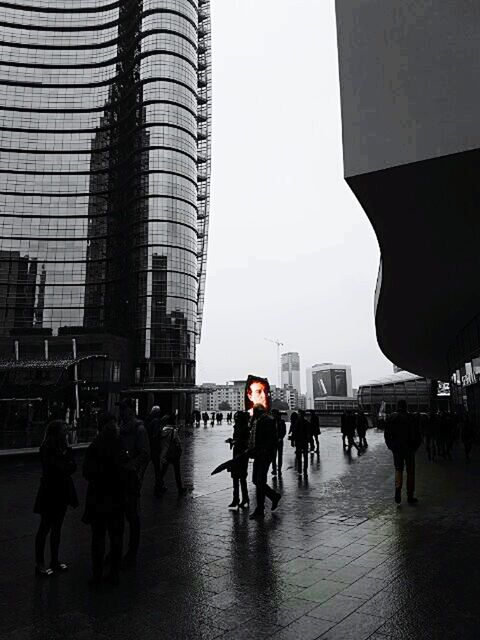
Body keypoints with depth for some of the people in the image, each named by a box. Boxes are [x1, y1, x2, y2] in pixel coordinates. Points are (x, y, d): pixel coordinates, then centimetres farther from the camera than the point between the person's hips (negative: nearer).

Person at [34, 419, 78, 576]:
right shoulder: (47, 450, -13)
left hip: (62, 492, 7)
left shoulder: (65, 448, 7)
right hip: (50, 493, -7)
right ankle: (39, 564, 14)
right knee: (45, 528, 3)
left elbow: (72, 467, -2)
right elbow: (65, 467, -22)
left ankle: (54, 561, 24)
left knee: (57, 528, 14)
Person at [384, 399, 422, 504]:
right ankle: (410, 497, 12)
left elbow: (387, 435, 2)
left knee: (398, 469, 14)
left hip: (396, 448, 2)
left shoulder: (391, 418, -1)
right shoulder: (410, 418, -8)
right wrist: (415, 446, 7)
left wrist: (391, 446, 11)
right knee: (410, 472, 9)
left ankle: (398, 488, -11)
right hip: (409, 448, -1)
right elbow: (416, 435, -6)